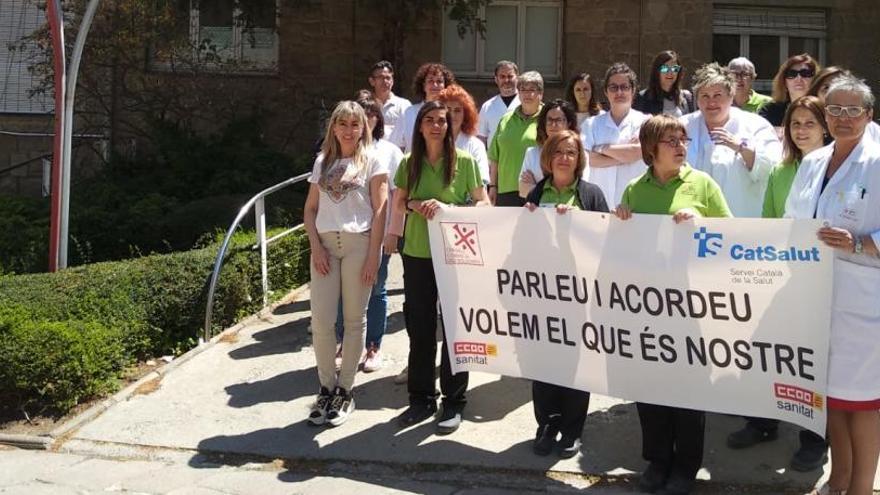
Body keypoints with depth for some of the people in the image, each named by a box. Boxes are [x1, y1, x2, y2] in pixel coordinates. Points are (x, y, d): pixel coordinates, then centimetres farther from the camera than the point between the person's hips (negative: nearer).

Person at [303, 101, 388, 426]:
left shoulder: (372, 162, 3)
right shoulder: (322, 162, 14)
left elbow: (379, 212, -3)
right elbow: (310, 209, 12)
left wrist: (373, 255, -10)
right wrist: (316, 246, -2)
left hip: (358, 243, -3)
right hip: (324, 244, 3)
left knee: (354, 320, 4)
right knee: (321, 321, -1)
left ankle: (345, 390, 15)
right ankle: (326, 388, 15)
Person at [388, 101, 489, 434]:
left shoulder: (464, 162, -4)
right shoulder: (409, 163, 5)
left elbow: (484, 203, -3)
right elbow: (398, 204, 14)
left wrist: (448, 208, -18)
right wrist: (414, 205, -9)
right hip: (417, 254, 3)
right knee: (419, 328, 9)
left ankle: (453, 402, 18)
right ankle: (421, 399, 23)